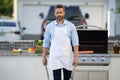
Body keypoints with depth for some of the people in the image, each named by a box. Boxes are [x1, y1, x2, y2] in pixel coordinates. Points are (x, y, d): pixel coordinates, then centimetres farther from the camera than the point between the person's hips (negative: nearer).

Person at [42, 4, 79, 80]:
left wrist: (76, 57, -11)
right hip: (55, 57, -1)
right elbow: (46, 43, 6)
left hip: (67, 57, 1)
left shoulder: (71, 26, -1)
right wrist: (44, 57, 4)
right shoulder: (49, 26, 1)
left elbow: (75, 43, -4)